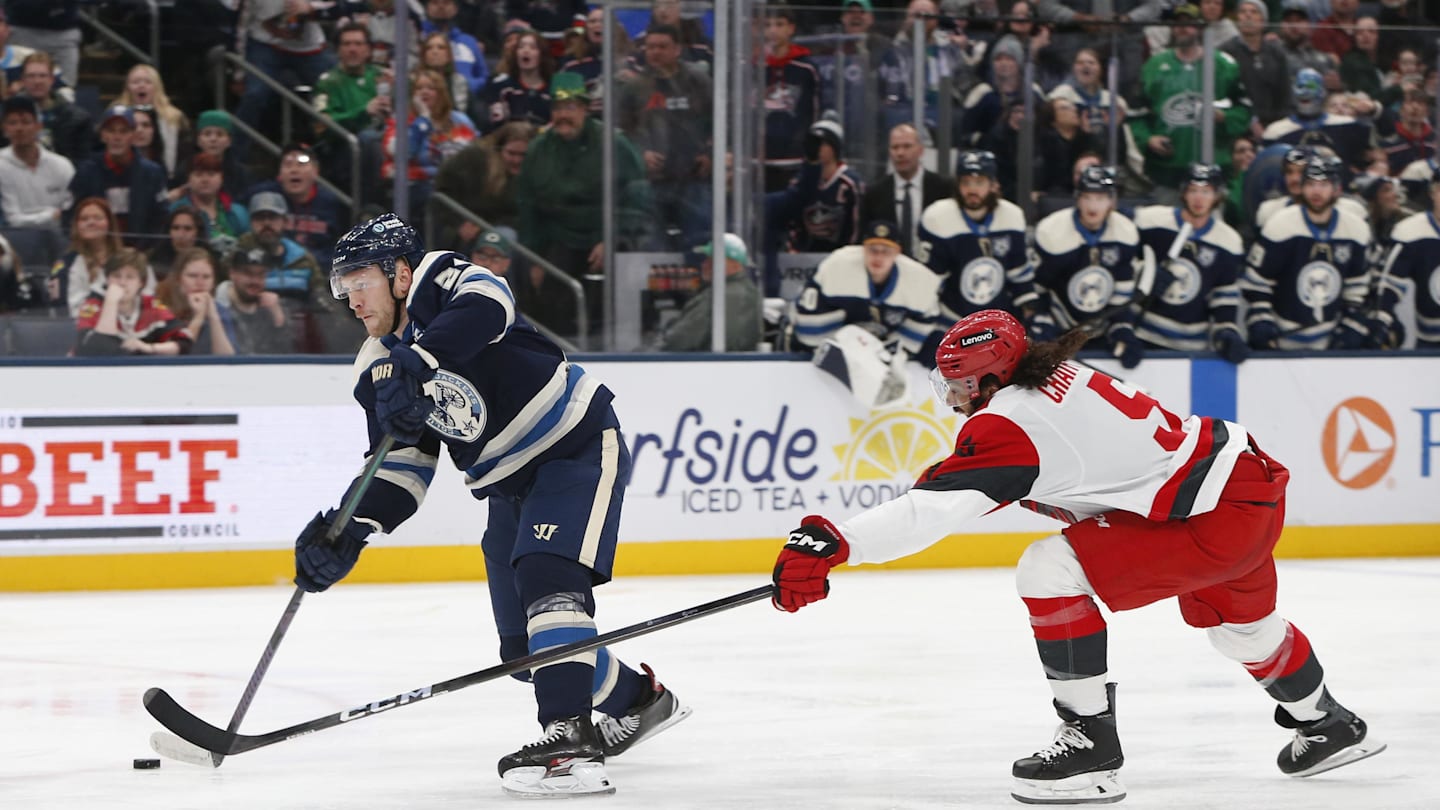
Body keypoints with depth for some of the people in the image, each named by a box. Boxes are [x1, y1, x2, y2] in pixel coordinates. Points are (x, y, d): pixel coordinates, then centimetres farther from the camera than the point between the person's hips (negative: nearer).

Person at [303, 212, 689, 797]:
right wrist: (350, 529, -11)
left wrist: (417, 361, -51)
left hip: (580, 447, -9)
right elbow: (401, 467, 5)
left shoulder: (444, 284, -15)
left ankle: (571, 739, -37)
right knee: (524, 647, 8)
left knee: (546, 574, -29)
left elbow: (484, 308, -39)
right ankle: (639, 700, 33)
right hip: (511, 485, 9)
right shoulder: (378, 371, 6)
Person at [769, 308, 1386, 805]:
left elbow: (934, 507, -29)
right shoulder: (1059, 374, 7)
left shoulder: (1013, 421, -19)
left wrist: (830, 543, -35)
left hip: (1217, 519, -11)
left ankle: (1092, 748, -8)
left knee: (1051, 572, -14)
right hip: (1253, 487, 11)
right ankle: (1325, 726, 60)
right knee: (1239, 622, 35)